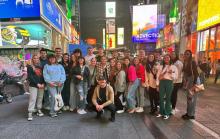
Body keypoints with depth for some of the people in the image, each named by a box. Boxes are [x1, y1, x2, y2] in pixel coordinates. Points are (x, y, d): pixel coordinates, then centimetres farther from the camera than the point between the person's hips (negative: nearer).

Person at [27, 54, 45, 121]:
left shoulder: (41, 67, 13)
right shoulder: (30, 67, 1)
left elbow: (43, 75, 9)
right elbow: (30, 77, -6)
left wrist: (43, 83, -6)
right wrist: (37, 84, -13)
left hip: (41, 85, 4)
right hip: (33, 85, -4)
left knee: (40, 98, 9)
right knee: (32, 99, -5)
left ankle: (39, 110, 22)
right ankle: (30, 113, 1)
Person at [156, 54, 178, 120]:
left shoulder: (173, 67, 7)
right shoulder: (161, 67, 13)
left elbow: (175, 77, 3)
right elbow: (158, 75, 10)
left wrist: (171, 73, -16)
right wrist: (157, 84, 3)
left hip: (169, 83, -2)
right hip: (162, 82, 2)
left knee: (168, 98, 4)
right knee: (161, 98, 4)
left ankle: (167, 113, 16)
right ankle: (161, 112, 19)